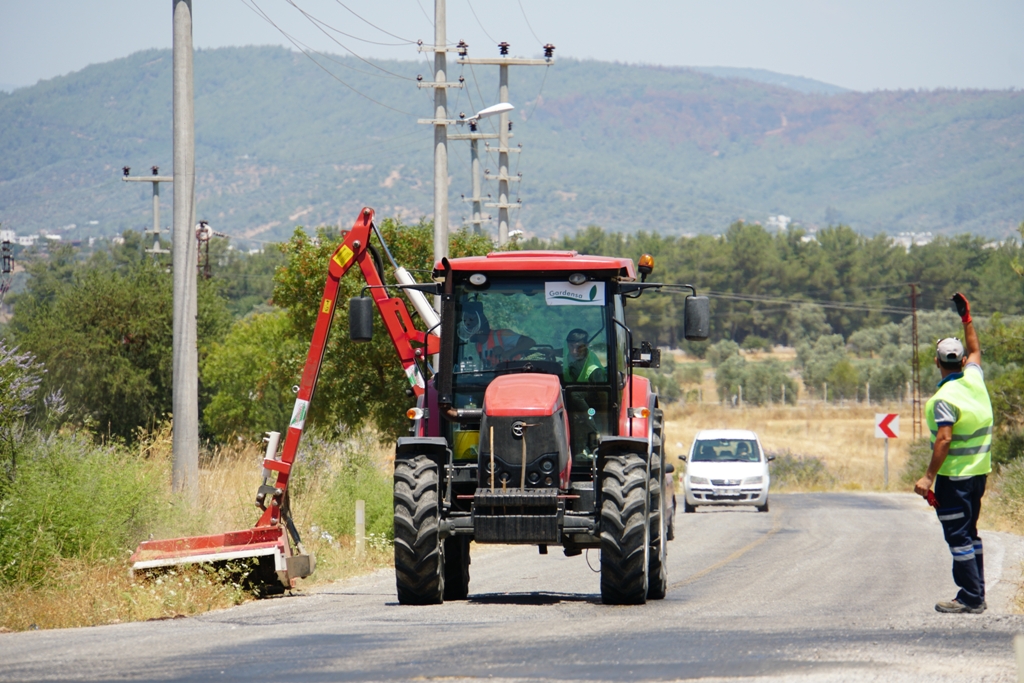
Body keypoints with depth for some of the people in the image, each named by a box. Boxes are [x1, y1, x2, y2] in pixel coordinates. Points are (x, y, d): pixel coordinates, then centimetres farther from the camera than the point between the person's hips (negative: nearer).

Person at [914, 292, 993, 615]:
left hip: (955, 476, -8)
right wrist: (967, 318, 34)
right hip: (979, 471, 8)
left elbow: (944, 439, -25)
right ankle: (976, 594, 19)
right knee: (970, 533, 17)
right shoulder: (974, 379, 4)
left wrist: (929, 476, -25)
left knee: (958, 536, -4)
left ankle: (971, 597, -5)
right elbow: (975, 351, 25)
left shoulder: (945, 398, -18)